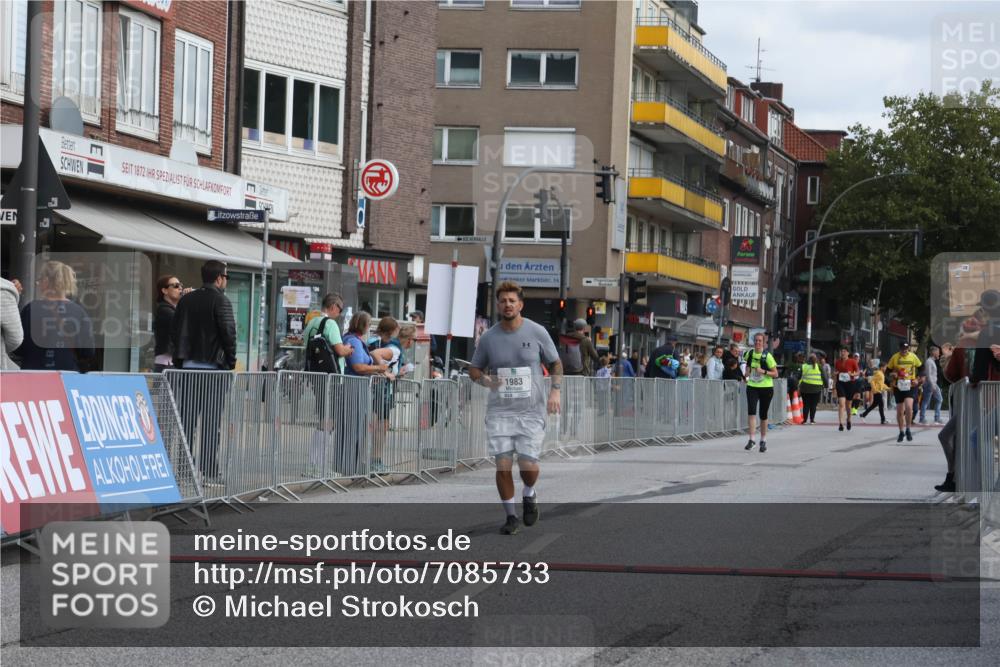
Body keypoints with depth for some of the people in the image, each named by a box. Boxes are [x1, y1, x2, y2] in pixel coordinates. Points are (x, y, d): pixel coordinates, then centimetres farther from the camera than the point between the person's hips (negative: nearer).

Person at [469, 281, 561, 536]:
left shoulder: (537, 332, -1)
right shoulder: (488, 338, 3)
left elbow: (555, 364, 9)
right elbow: (474, 369, 13)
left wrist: (555, 390, -6)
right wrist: (486, 380, -9)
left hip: (531, 411, -1)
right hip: (499, 411, 1)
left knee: (528, 465, -8)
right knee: (503, 465, -6)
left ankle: (529, 495, 27)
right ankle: (511, 516, 10)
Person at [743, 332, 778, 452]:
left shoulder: (767, 356, -10)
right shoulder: (749, 353, 2)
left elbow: (775, 374, -7)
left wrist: (764, 371, -22)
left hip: (766, 388, -2)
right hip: (752, 387, 2)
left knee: (763, 415, 7)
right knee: (751, 412, -15)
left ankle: (763, 441, 23)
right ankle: (751, 440, -17)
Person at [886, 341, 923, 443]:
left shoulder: (913, 357, 0)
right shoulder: (895, 357, -1)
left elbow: (921, 368, 13)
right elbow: (888, 370, 9)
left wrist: (918, 380, 2)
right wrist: (892, 375, -12)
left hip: (910, 386, -1)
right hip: (898, 387, 1)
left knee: (908, 406, -21)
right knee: (899, 411, 7)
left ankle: (908, 430, -6)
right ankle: (901, 432, 24)